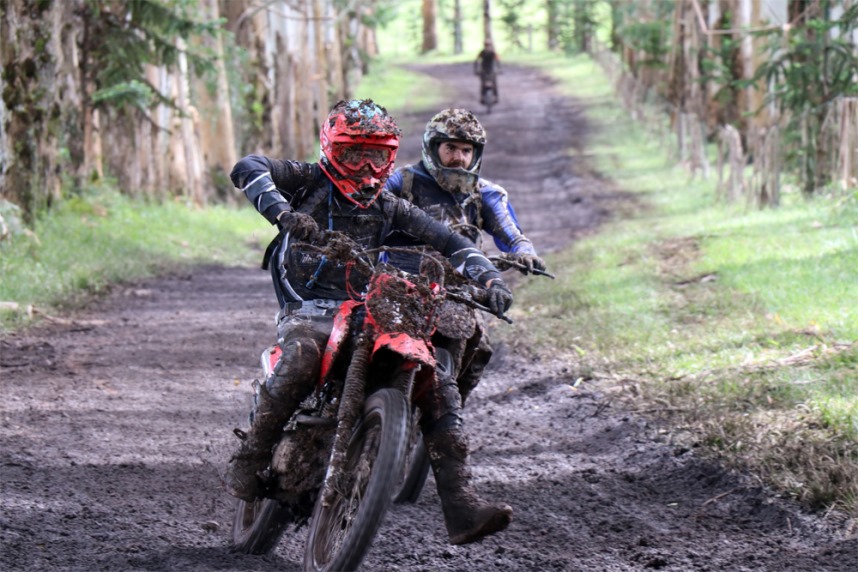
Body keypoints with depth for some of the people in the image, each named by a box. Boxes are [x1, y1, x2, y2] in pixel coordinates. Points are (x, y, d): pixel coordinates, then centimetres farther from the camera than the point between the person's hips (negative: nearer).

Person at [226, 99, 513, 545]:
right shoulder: (309, 182, 4)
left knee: (439, 391, -11)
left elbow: (450, 243, 14)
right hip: (309, 311, -5)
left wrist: (488, 278, -5)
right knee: (300, 359, -40)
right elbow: (248, 168, -12)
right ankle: (247, 461, -24)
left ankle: (461, 508, -15)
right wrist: (282, 211, -31)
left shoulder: (390, 210, 16)